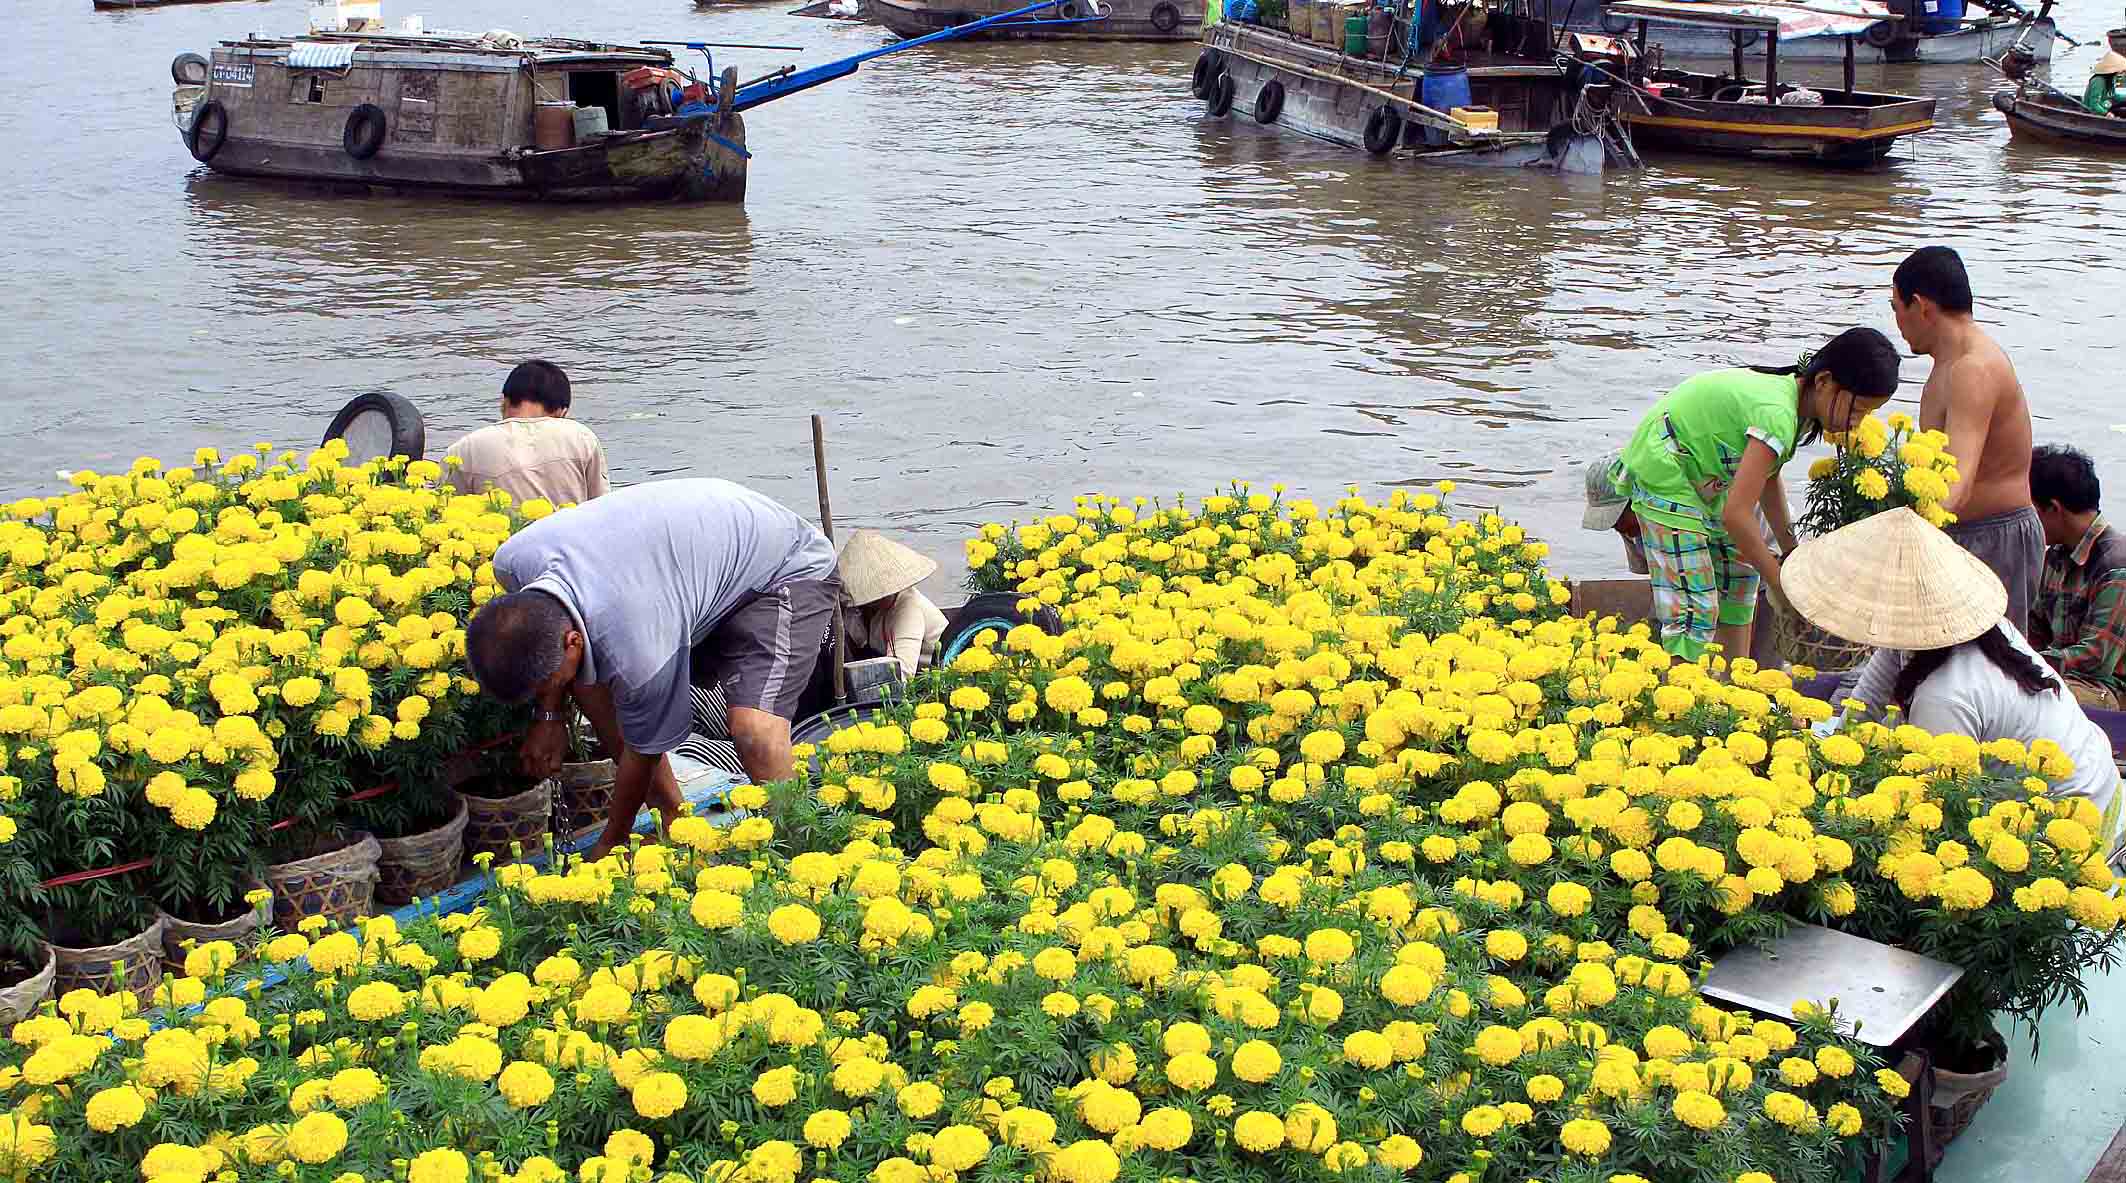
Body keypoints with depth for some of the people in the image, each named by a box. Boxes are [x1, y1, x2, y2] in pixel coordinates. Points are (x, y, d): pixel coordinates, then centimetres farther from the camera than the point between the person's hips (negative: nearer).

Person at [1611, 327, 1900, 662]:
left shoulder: (1794, 394, -2)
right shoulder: (1778, 415, -31)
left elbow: (1768, 480, 12)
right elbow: (1736, 513, -31)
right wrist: (1782, 584, -22)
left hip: (1700, 475, 11)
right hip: (1662, 469, -10)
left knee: (1741, 570, 18)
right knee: (1694, 609, -15)